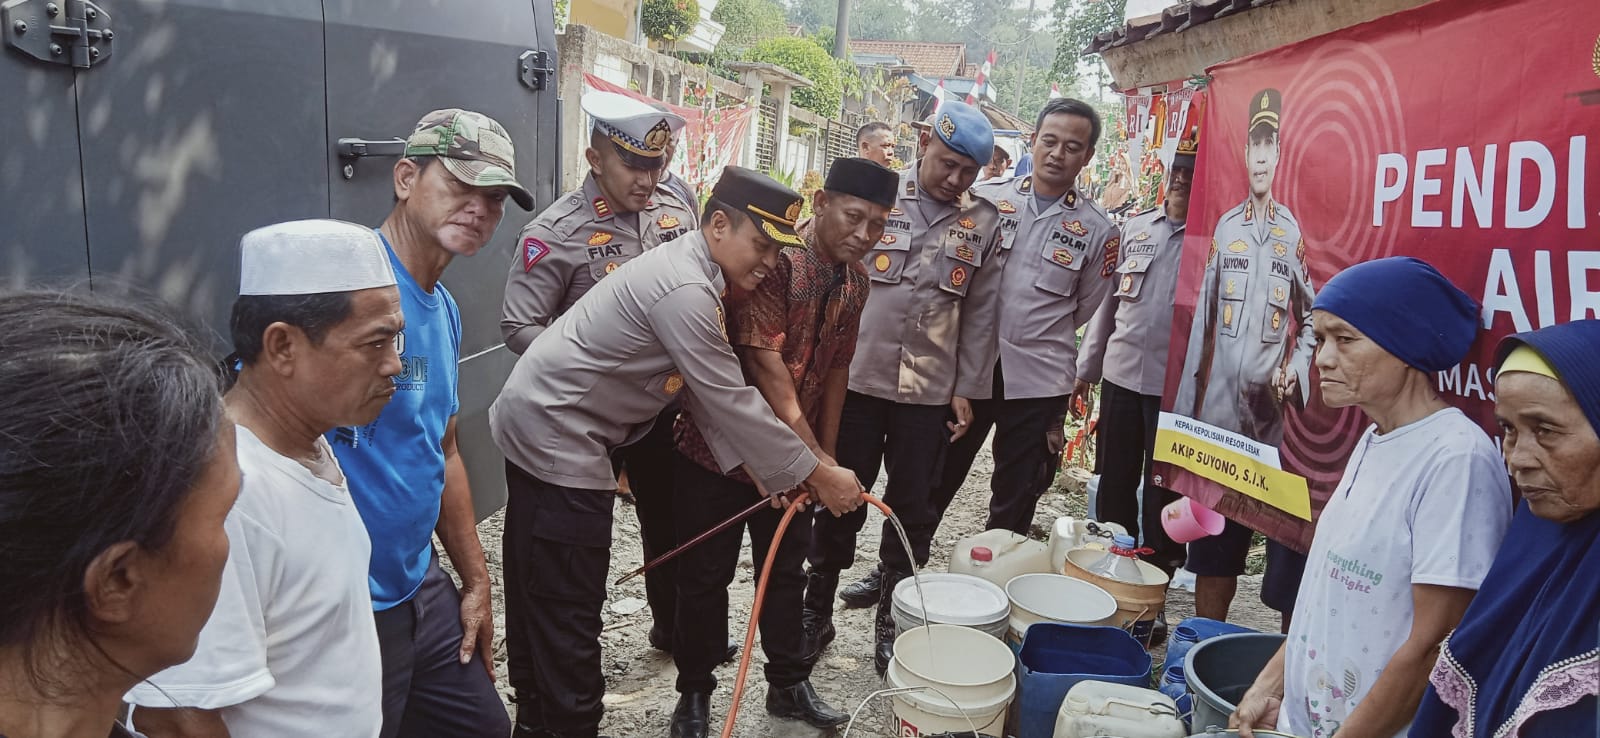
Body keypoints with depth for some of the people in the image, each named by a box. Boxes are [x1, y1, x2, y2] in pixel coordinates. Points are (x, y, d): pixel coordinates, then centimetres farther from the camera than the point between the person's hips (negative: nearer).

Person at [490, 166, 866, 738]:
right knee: (568, 612, -2)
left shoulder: (687, 267, 7)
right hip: (556, 439, -11)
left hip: (535, 425, 11)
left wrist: (753, 465, 0)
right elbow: (731, 402, -23)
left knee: (536, 595, 22)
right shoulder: (685, 291, -25)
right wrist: (815, 475, -14)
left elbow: (704, 391, 6)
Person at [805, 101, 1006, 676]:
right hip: (860, 377, -1)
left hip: (930, 391, 2)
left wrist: (968, 388, 6)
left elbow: (980, 314, 9)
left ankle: (891, 621, 25)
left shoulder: (983, 223, 6)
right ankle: (816, 607, 26)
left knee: (913, 510, 9)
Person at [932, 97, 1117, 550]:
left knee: (1014, 503, 11)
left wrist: (1036, 338, 10)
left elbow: (1083, 310, 11)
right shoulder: (986, 199, 3)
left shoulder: (1098, 231, 2)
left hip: (1038, 381, 0)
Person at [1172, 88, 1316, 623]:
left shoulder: (1295, 232, 0)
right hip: (1217, 412, 4)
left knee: (1282, 549, 0)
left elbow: (1312, 315, 5)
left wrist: (1296, 369, -13)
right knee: (1212, 550, 13)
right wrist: (1185, 407, 9)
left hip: (1274, 413, -4)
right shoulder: (1225, 227, 12)